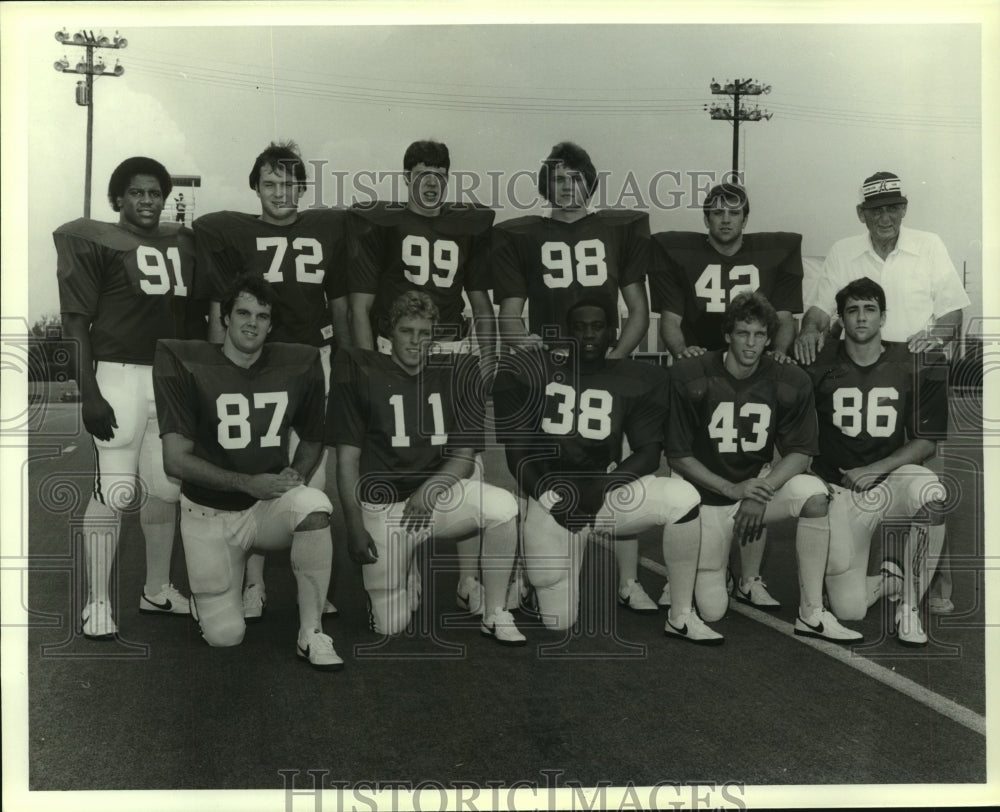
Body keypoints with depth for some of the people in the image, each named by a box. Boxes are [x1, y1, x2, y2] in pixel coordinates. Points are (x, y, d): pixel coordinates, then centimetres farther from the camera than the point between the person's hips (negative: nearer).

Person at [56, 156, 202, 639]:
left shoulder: (183, 243, 16)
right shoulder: (93, 242, 0)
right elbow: (77, 323, -4)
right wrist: (89, 393, -12)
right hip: (121, 375, -5)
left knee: (165, 487, 10)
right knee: (116, 490, -6)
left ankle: (157, 590, 24)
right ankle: (98, 602, 5)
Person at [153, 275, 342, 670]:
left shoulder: (300, 364, -2)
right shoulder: (187, 365, -11)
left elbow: (312, 440, 13)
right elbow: (176, 459, -14)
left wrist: (295, 476, -8)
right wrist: (250, 484, -20)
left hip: (269, 507, 2)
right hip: (209, 513, -1)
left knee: (314, 503, -34)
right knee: (225, 636, -8)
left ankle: (310, 634, -22)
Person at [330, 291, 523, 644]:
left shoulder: (457, 372, 3)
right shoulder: (361, 373, -3)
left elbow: (465, 455, 2)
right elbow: (347, 459, -2)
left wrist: (429, 490, -16)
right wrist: (354, 526, -8)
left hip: (441, 489, 2)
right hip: (382, 505, -1)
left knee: (503, 506, -29)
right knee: (389, 626, -5)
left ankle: (495, 615, -12)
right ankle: (403, 575, 31)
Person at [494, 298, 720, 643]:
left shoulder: (637, 380, 2)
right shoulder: (528, 373, 0)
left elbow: (649, 453, -2)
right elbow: (516, 453, -1)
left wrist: (602, 484, -18)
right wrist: (549, 496, -15)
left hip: (607, 489, 1)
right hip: (551, 497, -1)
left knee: (683, 497, -29)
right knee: (558, 622, -6)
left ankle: (682, 617, -14)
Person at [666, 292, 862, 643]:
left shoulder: (789, 381, -5)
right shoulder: (689, 377, -12)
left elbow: (800, 452, -5)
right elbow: (678, 456, -10)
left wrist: (761, 491, -22)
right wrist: (732, 489, -22)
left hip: (760, 484, 2)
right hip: (708, 497, -2)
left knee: (814, 492, -31)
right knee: (711, 611, -7)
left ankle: (811, 615, -21)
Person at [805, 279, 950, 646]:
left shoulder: (911, 367, -1)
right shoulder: (820, 365, -2)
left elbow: (925, 442, 0)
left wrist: (876, 470, -13)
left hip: (891, 476, 1)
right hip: (839, 490, 0)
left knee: (931, 494, -37)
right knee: (849, 610, -8)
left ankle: (910, 605, -16)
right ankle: (889, 578, 31)